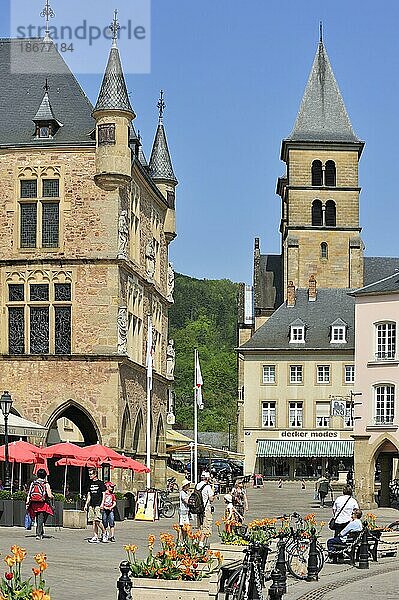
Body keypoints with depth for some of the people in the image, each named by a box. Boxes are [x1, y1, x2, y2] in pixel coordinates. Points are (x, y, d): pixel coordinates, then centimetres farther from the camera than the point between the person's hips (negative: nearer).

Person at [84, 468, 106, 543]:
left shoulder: (100, 483, -3)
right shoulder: (91, 483, 16)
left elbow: (104, 494, -5)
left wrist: (102, 504, -13)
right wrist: (86, 504, 14)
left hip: (98, 505, -7)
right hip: (91, 505, 7)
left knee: (97, 521, -14)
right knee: (93, 521, 3)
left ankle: (104, 533, 7)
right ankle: (95, 537, 3)